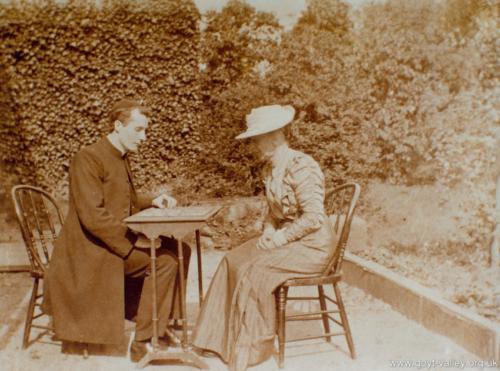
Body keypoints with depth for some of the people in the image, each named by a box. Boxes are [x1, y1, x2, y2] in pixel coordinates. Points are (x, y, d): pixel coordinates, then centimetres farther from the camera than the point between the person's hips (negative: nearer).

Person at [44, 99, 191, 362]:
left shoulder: (120, 158, 13)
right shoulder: (88, 158, -16)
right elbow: (92, 215, -25)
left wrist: (152, 202, 7)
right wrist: (131, 242, -23)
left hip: (119, 240, 9)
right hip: (92, 250, -9)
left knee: (179, 250, 0)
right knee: (164, 261, -22)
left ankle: (164, 321, 11)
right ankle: (144, 343, -11)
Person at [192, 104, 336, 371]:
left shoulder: (301, 167, -20)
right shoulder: (271, 168, 8)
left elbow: (313, 217, -23)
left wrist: (282, 237, -19)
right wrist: (269, 230, -1)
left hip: (312, 245, -9)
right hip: (285, 238, 9)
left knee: (255, 270, -23)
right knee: (233, 261, -6)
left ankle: (250, 346, -7)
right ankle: (223, 337, 1)